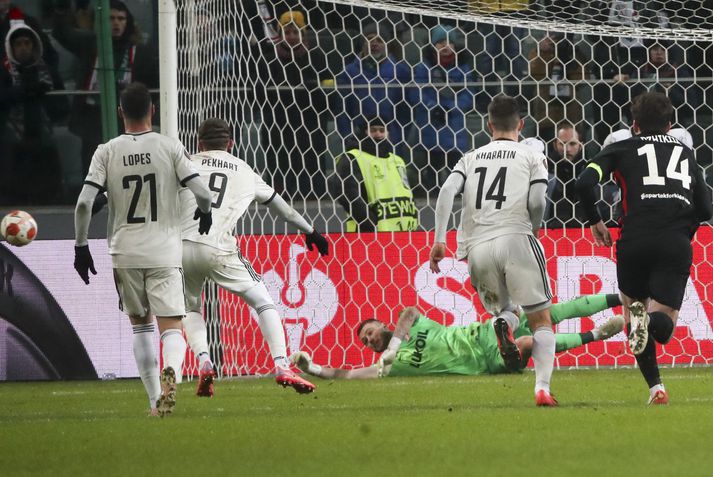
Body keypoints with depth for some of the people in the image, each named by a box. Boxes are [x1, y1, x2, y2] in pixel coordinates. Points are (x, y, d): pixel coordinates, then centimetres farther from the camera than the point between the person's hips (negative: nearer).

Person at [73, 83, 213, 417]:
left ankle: (155, 400, 14)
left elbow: (84, 203, -8)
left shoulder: (107, 152, 0)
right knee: (171, 328, -3)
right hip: (164, 251, -1)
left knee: (140, 325, 18)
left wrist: (81, 246, 2)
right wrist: (205, 212, 14)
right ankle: (170, 370, -36)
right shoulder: (170, 147, -3)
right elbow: (201, 192, -9)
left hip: (125, 253, 1)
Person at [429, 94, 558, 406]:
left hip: (477, 246, 3)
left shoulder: (472, 158, 20)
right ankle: (542, 387, -15)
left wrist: (439, 240, 0)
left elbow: (447, 191, 3)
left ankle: (502, 322, -17)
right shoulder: (531, 156, 12)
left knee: (501, 308, 22)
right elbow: (536, 201, -3)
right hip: (515, 238, -3)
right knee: (541, 320, 5)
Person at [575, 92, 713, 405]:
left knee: (632, 305, 19)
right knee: (664, 327, 2)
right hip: (676, 244, 1)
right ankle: (651, 319, -37)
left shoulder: (621, 150, 14)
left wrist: (595, 221, 13)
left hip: (636, 240, -1)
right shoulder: (685, 153, 23)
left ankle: (655, 388, 5)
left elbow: (585, 183, -1)